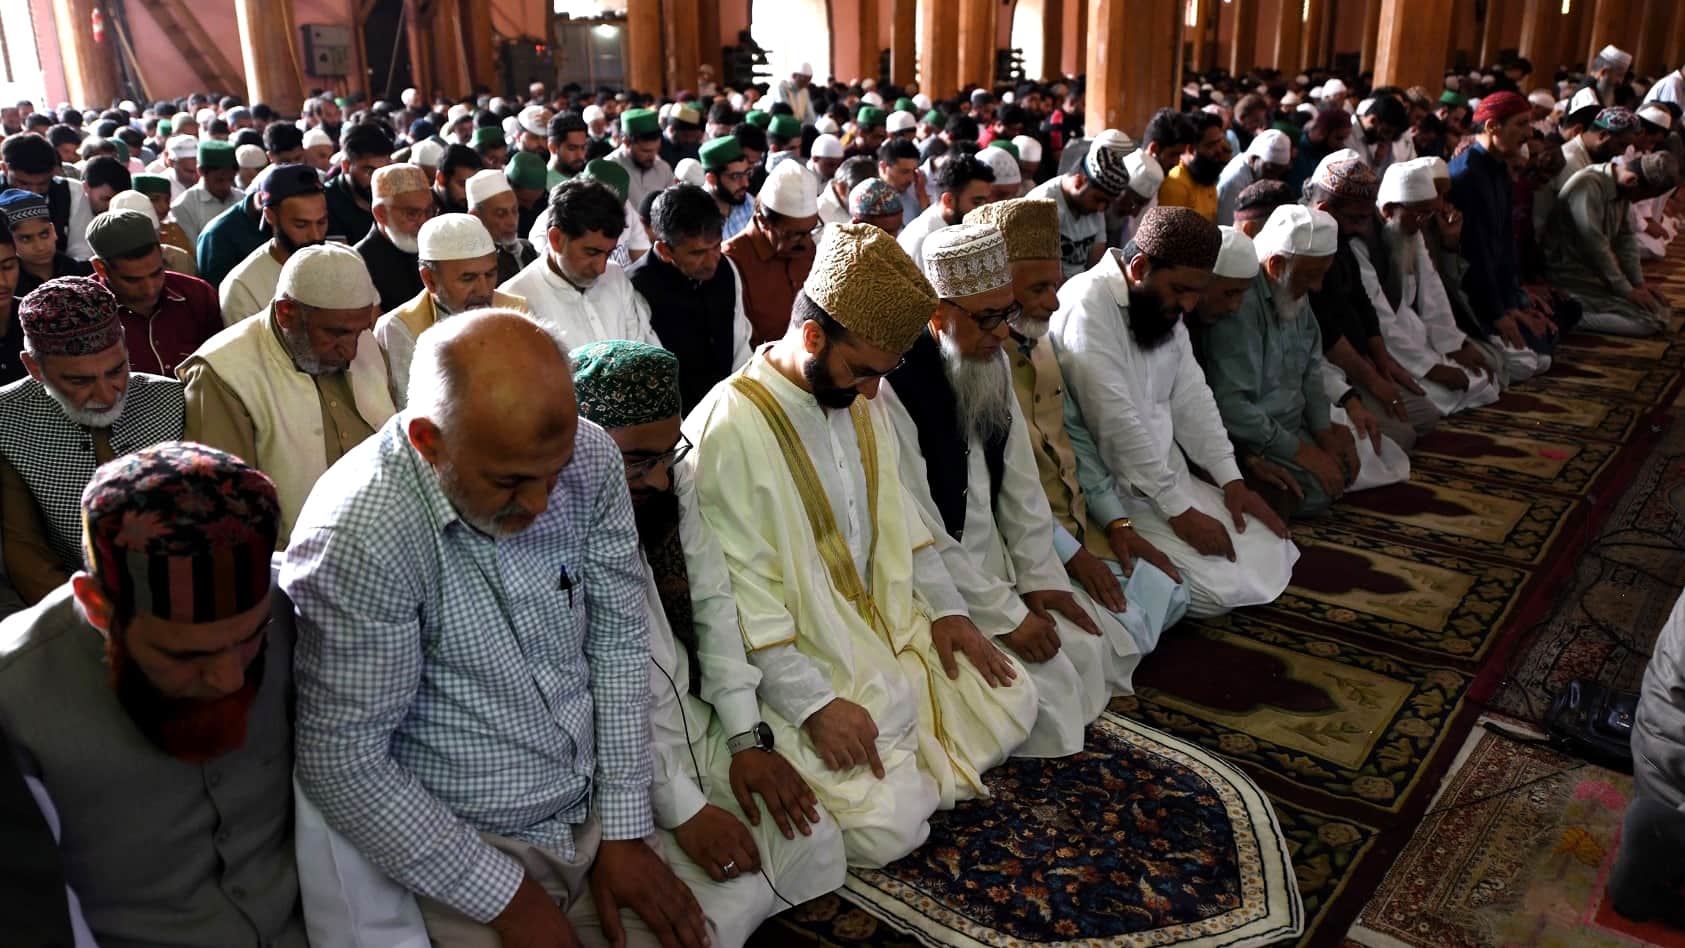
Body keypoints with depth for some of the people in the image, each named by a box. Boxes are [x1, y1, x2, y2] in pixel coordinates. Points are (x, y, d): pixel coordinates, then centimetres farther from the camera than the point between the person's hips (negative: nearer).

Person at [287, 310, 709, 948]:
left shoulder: (589, 458, -9)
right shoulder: (357, 538, -25)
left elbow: (618, 639, -2)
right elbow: (344, 763, -20)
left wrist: (625, 830, -3)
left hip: (594, 816, 4)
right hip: (459, 848, -4)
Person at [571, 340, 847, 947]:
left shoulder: (670, 479, -3)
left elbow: (712, 604, 5)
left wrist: (748, 737, -2)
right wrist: (682, 810, -18)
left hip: (692, 725, 7)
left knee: (813, 843, -5)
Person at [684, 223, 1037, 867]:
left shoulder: (860, 400, 3)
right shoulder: (730, 429, -23)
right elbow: (738, 593, -23)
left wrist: (945, 607, 7)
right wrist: (813, 705, -24)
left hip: (887, 623, 8)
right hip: (797, 661, -8)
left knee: (1012, 706, 3)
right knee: (887, 827, -18)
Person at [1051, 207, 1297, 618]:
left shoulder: (1165, 307, 8)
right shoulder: (1087, 306, -22)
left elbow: (1192, 398, 11)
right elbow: (1119, 424, -25)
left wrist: (1232, 481, 1)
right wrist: (1179, 510, -20)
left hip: (1168, 474, 9)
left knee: (1273, 558, 5)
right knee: (1223, 588, -16)